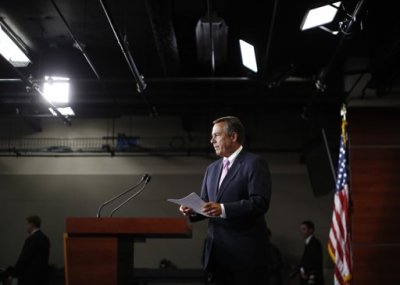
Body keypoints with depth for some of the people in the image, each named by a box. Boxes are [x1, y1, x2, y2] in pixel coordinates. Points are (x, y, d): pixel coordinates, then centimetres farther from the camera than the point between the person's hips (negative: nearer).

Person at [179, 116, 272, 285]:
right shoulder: (212, 168, 19)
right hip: (217, 251, 7)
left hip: (245, 251, -7)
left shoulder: (254, 163, -6)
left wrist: (223, 209, -25)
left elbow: (261, 202, -17)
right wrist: (193, 211, -3)